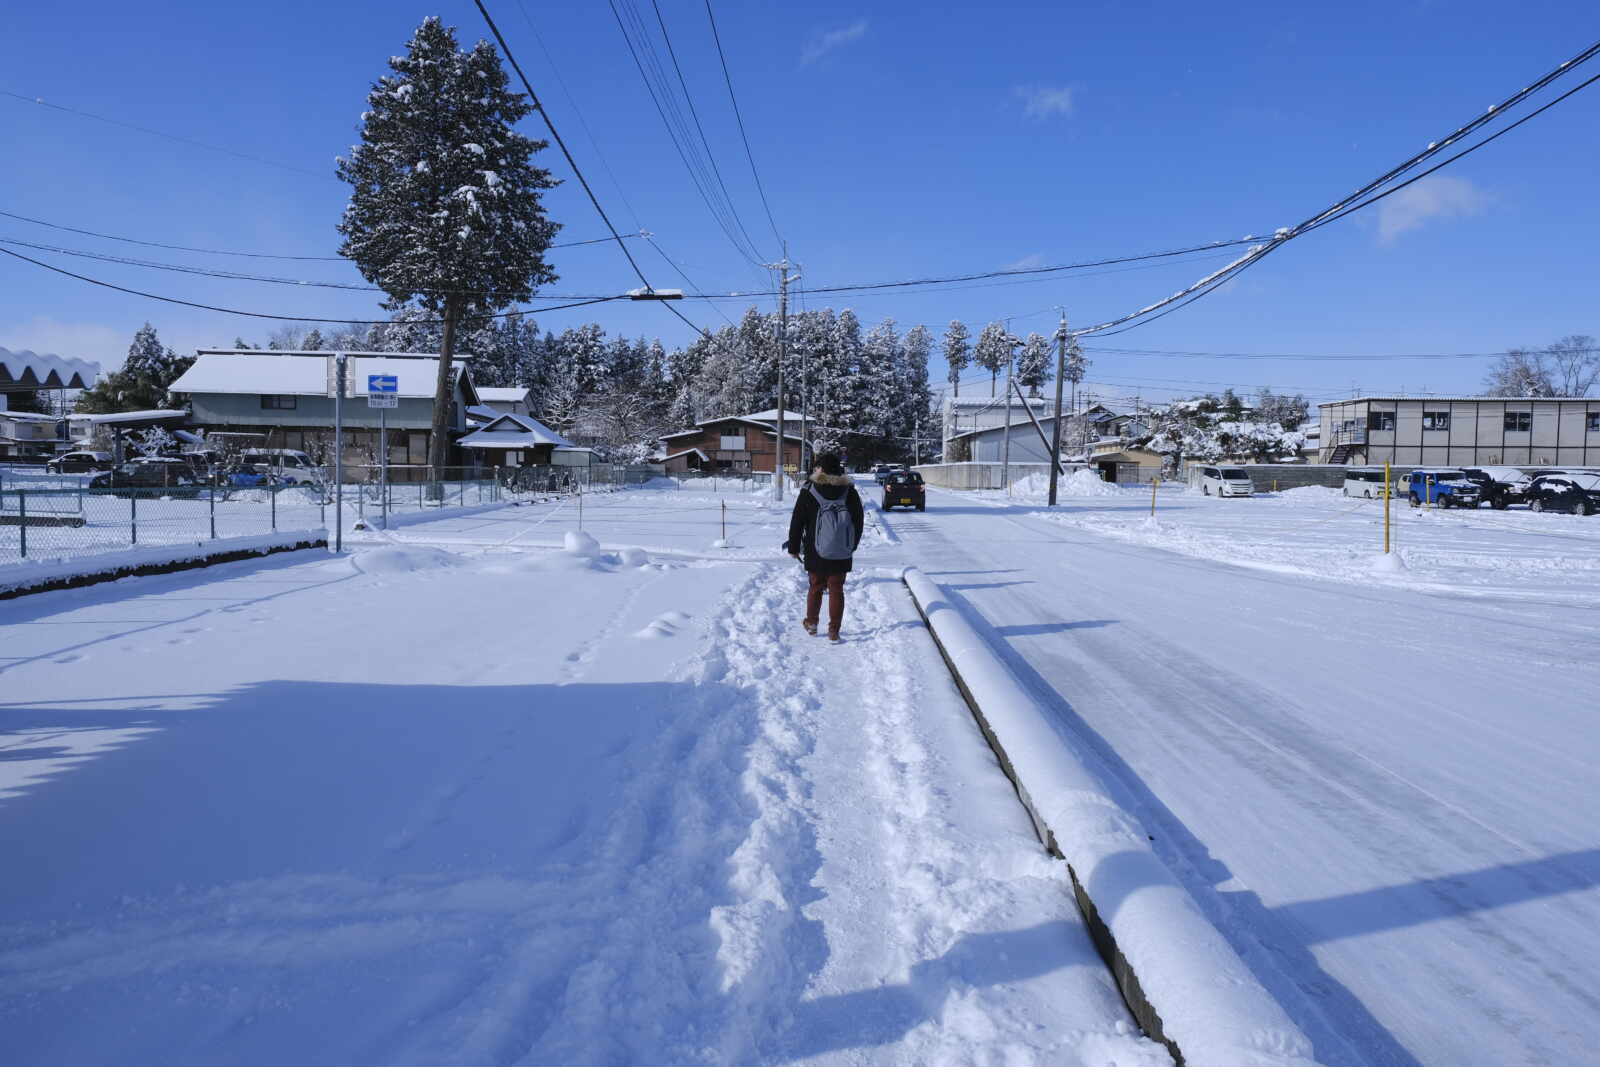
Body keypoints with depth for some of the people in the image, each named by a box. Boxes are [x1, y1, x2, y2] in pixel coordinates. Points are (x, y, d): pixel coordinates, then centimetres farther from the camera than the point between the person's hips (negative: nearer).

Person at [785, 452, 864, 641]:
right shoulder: (850, 492, 0)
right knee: (837, 590, 7)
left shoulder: (808, 491, -6)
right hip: (842, 555, 1)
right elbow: (859, 521, 9)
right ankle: (834, 630, 6)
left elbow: (797, 522, -2)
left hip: (815, 554, -1)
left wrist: (793, 547, 8)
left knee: (815, 587, 16)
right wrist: (852, 546, 21)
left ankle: (811, 623, 28)